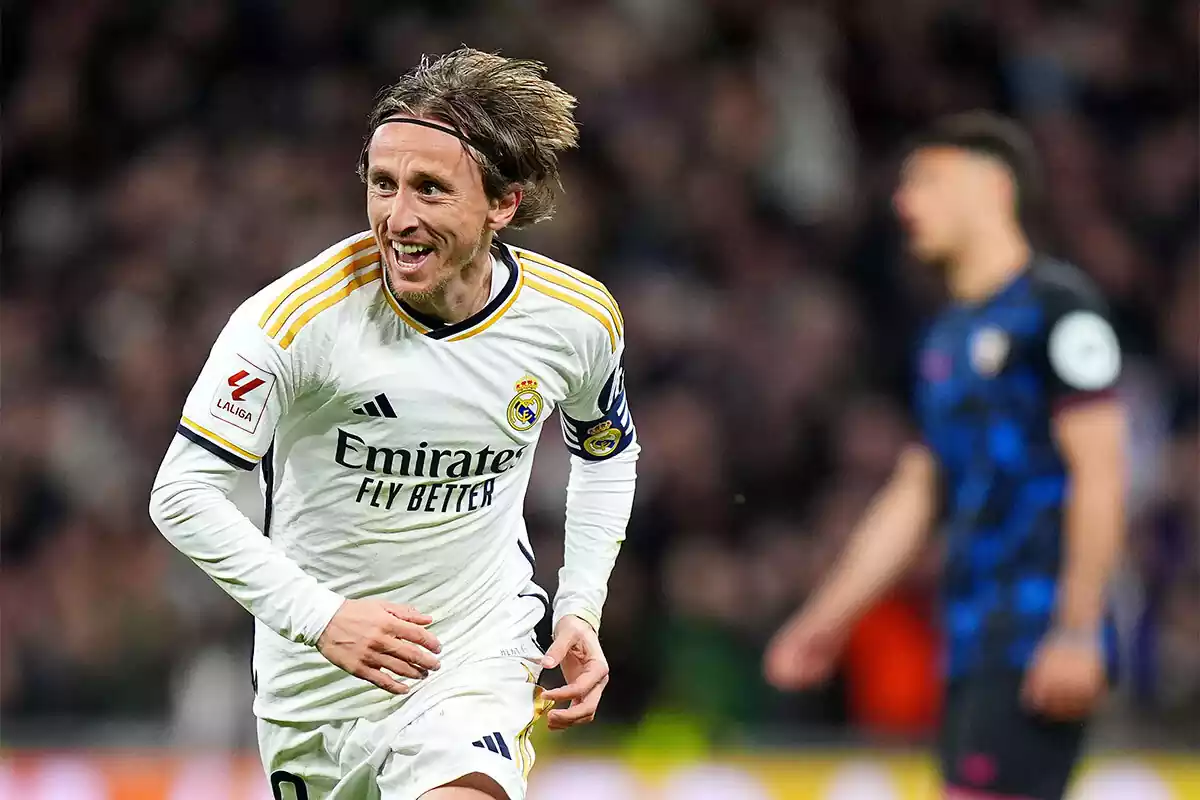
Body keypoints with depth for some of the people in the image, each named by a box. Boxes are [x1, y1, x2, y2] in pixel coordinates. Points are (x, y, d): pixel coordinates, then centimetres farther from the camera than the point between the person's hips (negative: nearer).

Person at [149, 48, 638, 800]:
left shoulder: (578, 317, -8)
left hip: (479, 658, 0)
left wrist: (581, 610, 6)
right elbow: (184, 493, -16)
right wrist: (320, 616, -25)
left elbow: (607, 452, 15)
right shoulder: (301, 315, -20)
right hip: (317, 678, 0)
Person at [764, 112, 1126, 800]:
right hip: (974, 642, 8)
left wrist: (1078, 632, -18)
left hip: (1039, 635, -8)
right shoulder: (948, 337, 20)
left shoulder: (1054, 304, -6)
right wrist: (829, 619, 22)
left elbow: (1100, 472, -13)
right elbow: (915, 495, 25)